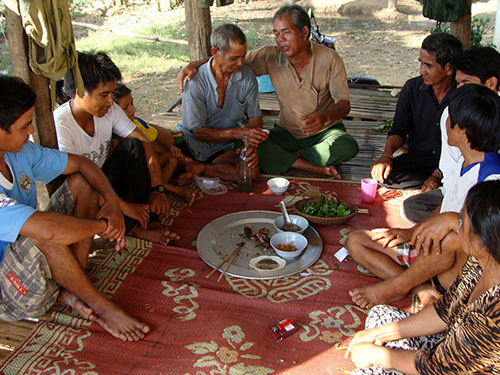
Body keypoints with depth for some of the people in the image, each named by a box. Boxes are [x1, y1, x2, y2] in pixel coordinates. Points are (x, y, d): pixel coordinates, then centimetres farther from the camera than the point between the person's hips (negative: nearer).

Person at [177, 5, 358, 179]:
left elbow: (344, 103, -17)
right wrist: (195, 64, -22)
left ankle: (285, 159, -17)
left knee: (348, 147, -33)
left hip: (325, 131, -1)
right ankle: (319, 169, -24)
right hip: (288, 132, 2)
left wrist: (324, 116, -40)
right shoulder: (270, 56, -10)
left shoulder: (329, 59, -14)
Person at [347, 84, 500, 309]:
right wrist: (414, 231, 4)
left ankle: (397, 286, -15)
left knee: (452, 236, -43)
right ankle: (422, 289, -13)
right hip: (431, 248, 9)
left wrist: (450, 220, -44)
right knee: (355, 241, 4)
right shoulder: (466, 160, 4)